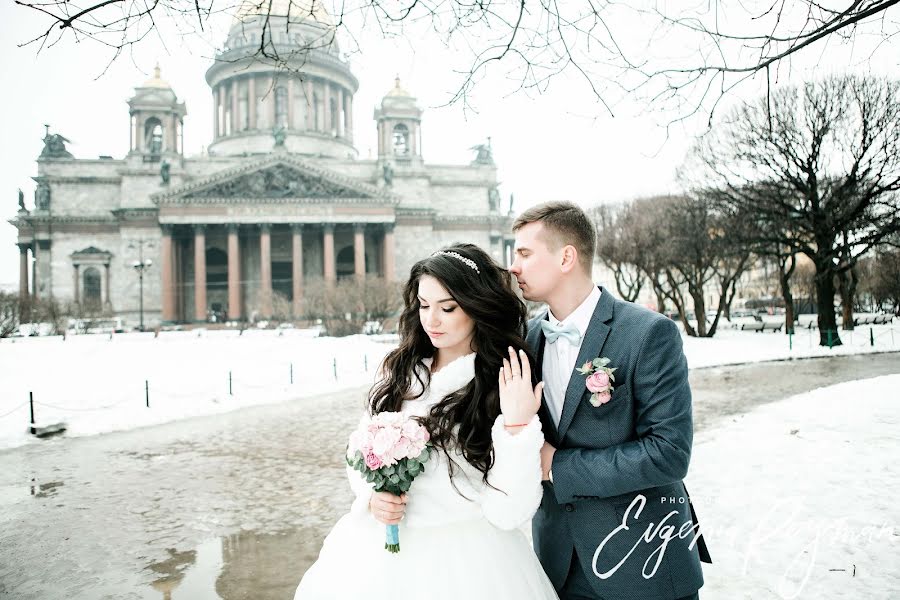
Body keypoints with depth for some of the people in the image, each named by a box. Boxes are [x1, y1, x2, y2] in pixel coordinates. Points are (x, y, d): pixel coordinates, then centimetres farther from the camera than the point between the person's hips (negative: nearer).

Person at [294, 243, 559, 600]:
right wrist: (371, 496, -9)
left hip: (462, 561, -3)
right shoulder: (402, 370, -1)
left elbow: (508, 513, -18)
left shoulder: (506, 387, -14)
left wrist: (517, 425, -27)